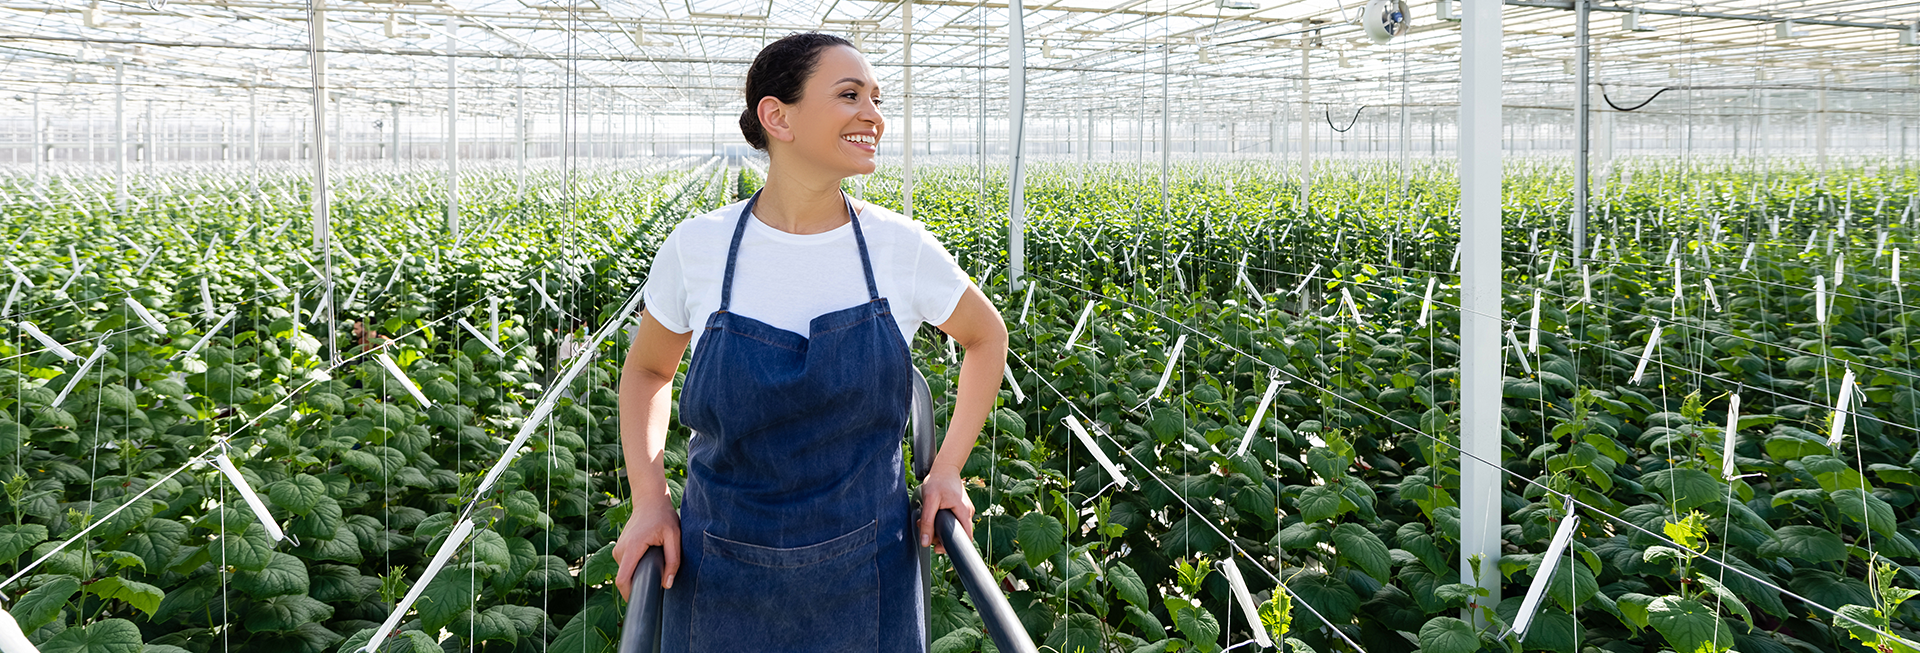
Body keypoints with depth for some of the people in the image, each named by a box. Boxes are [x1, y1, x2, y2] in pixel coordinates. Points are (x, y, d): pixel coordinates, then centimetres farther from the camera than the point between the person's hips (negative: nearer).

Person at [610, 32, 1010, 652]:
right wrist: (648, 497, -3)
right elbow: (645, 368, 10)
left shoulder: (904, 248, -7)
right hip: (724, 585, 0)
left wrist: (947, 470, 3)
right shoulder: (697, 249, -7)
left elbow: (986, 336, 11)